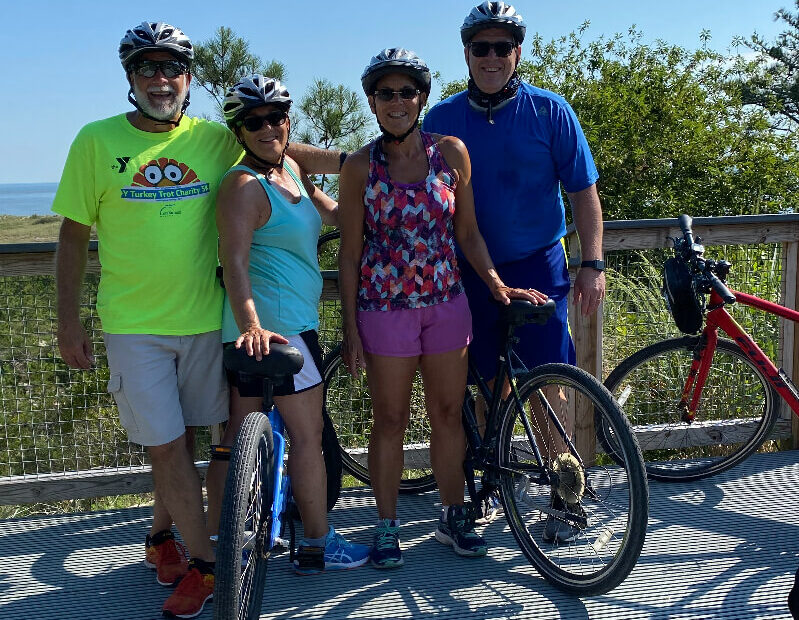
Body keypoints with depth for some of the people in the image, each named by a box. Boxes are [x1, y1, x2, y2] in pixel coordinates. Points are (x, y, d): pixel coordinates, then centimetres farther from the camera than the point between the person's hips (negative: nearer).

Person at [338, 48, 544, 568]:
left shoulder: (451, 152, 1)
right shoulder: (360, 167, -3)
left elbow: (468, 233, 7)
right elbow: (351, 254, -1)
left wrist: (497, 284, -5)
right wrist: (350, 330, -3)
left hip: (447, 303, 2)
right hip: (385, 306, -2)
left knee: (449, 414, 11)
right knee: (391, 420, 7)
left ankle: (453, 516, 28)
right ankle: (388, 526, 22)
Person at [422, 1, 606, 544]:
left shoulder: (550, 111, -1)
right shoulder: (442, 119, 4)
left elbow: (583, 191, 0)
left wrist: (593, 264, -7)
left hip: (538, 268, -2)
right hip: (470, 271, 2)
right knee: (488, 383, 9)